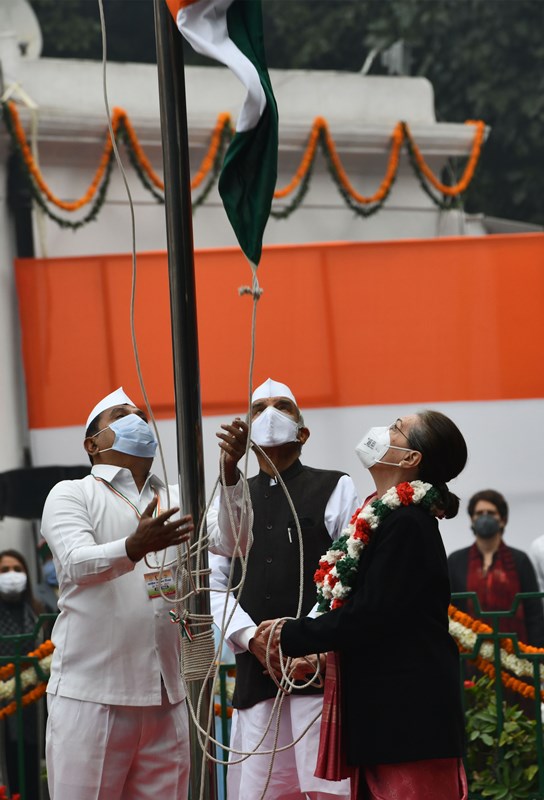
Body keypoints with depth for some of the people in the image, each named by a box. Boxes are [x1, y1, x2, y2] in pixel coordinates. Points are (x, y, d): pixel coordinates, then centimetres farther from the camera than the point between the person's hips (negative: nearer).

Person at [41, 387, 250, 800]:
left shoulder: (174, 501, 17)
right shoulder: (71, 495, 3)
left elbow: (229, 540, 1)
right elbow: (78, 563, -15)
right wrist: (135, 546, -35)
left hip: (165, 699, 5)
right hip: (90, 696, -5)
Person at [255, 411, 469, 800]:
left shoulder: (406, 523, -15)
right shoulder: (389, 517, 16)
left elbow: (369, 616, -18)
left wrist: (292, 636, -7)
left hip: (408, 707, -10)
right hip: (382, 708, 10)